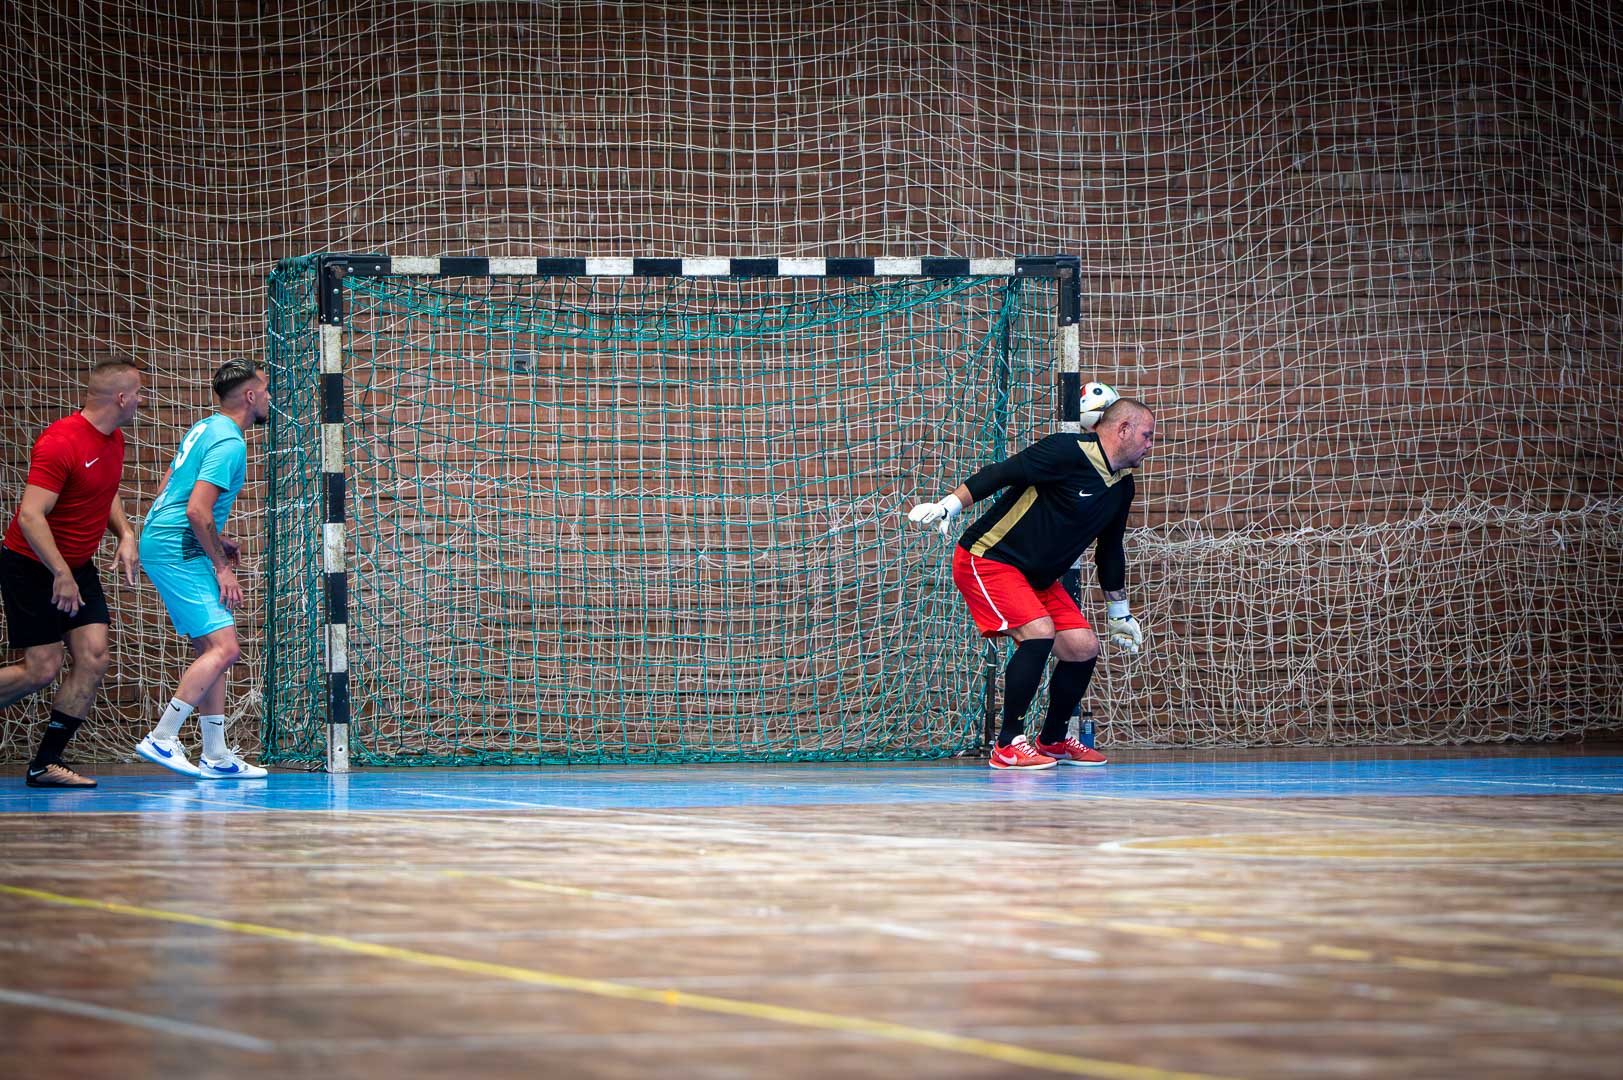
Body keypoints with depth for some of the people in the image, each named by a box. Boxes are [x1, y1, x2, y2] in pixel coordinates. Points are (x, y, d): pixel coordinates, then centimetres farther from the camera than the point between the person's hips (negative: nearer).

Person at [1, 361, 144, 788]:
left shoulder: (114, 440, 5)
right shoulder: (61, 442, -23)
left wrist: (125, 534, 5)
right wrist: (61, 575, -30)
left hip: (78, 567, 8)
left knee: (93, 659, -5)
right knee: (41, 670, -10)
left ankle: (46, 764, 1)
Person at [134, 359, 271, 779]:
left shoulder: (205, 429, 16)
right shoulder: (229, 442, -15)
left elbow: (170, 490, 24)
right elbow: (197, 511, -22)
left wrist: (217, 539, 21)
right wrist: (221, 566, -14)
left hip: (164, 541, 10)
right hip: (176, 551, -10)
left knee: (211, 648, 11)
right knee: (223, 648, -15)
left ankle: (215, 755, 12)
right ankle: (161, 739, -14)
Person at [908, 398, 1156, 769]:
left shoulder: (1122, 486, 10)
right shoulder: (1069, 451, -18)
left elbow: (1109, 552, 22)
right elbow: (1000, 474, -21)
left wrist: (1120, 614, 27)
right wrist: (948, 506, -29)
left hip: (1038, 578, 9)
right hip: (986, 558, -9)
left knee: (1084, 647, 1)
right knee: (1039, 632, -27)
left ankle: (1054, 739, 23)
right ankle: (1008, 746, -18)